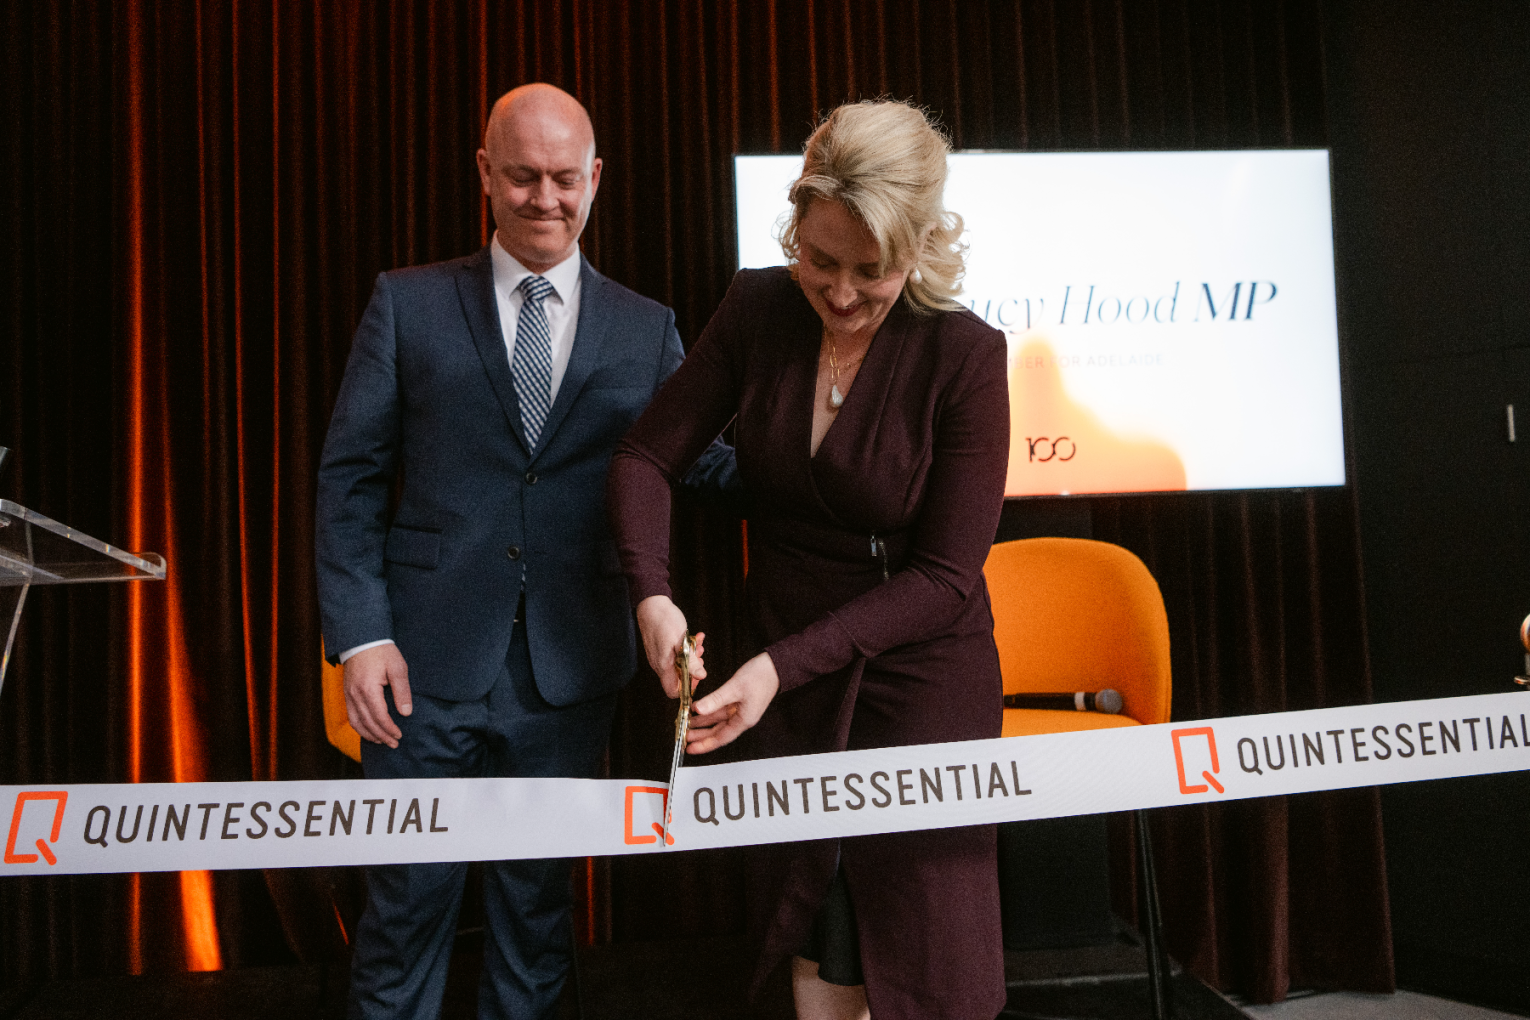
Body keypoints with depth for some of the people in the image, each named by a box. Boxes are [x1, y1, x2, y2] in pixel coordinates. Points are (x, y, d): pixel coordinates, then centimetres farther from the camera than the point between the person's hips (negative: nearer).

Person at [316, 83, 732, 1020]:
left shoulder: (646, 329, 7)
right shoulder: (409, 304, 3)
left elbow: (705, 464, 4)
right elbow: (350, 475, 1)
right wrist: (360, 632, -7)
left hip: (568, 668, 2)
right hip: (428, 661, -1)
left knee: (538, 901, 15)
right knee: (409, 901, 9)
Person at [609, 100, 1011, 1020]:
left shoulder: (964, 356, -17)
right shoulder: (759, 309, -6)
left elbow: (946, 575, -16)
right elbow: (649, 456, 1)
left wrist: (783, 663, -23)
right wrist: (652, 592, -16)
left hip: (920, 676, -3)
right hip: (787, 676, 4)